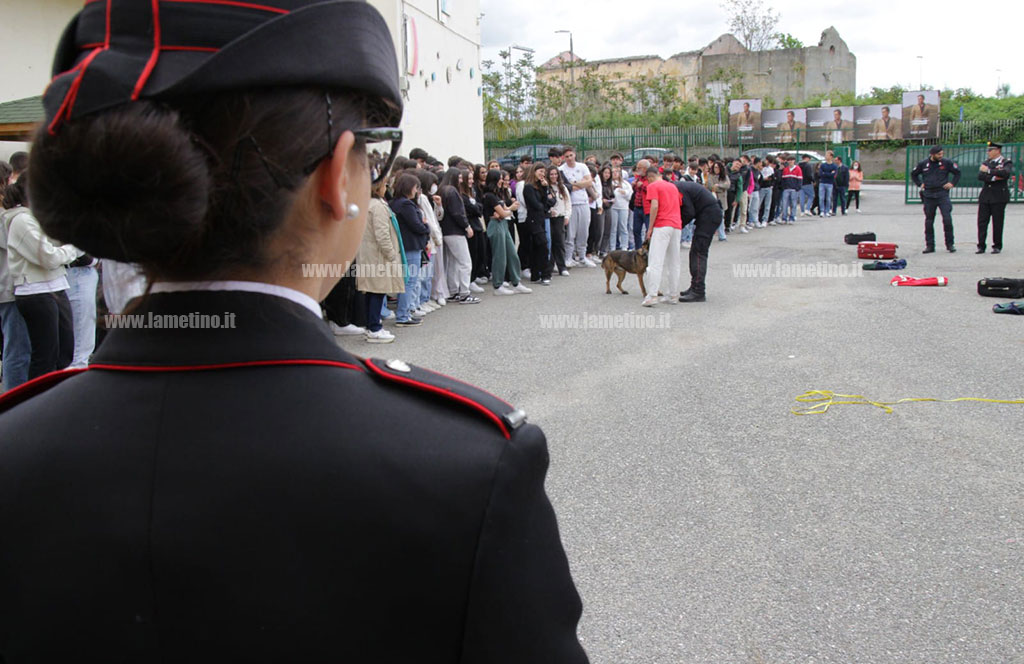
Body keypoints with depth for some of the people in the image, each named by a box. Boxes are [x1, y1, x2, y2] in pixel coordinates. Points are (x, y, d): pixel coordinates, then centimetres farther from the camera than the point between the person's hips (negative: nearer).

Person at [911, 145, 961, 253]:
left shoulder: (947, 163, 0)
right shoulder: (923, 164, 3)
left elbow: (957, 172, 13)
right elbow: (913, 174, 19)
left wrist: (952, 183, 3)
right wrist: (920, 184, 9)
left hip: (942, 195, -2)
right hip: (928, 196, 2)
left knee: (947, 219, -11)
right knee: (929, 221, 5)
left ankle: (950, 244, 1)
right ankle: (929, 245, 14)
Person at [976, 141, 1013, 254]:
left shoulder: (1006, 163, 0)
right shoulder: (986, 162, 14)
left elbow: (1006, 173, -21)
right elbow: (980, 176, -1)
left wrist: (989, 171, -18)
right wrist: (994, 177, -14)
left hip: (999, 197, -4)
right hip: (985, 196, 4)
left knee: (997, 223, 0)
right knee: (982, 222, -1)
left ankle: (997, 246, 10)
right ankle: (981, 246, 3)